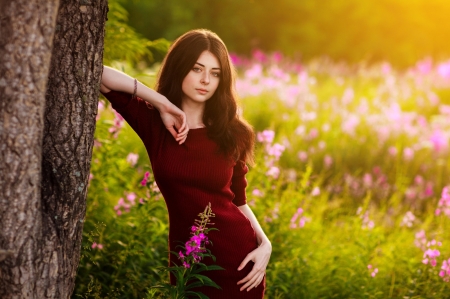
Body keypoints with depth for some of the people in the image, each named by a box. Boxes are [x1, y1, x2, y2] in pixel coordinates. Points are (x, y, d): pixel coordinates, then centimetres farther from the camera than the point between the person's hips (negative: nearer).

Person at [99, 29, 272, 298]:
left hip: (239, 255, 1)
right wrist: (160, 102, -17)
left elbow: (239, 202, 7)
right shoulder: (154, 122, -4)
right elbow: (96, 74, -14)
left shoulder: (232, 134, -1)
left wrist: (264, 244, -9)